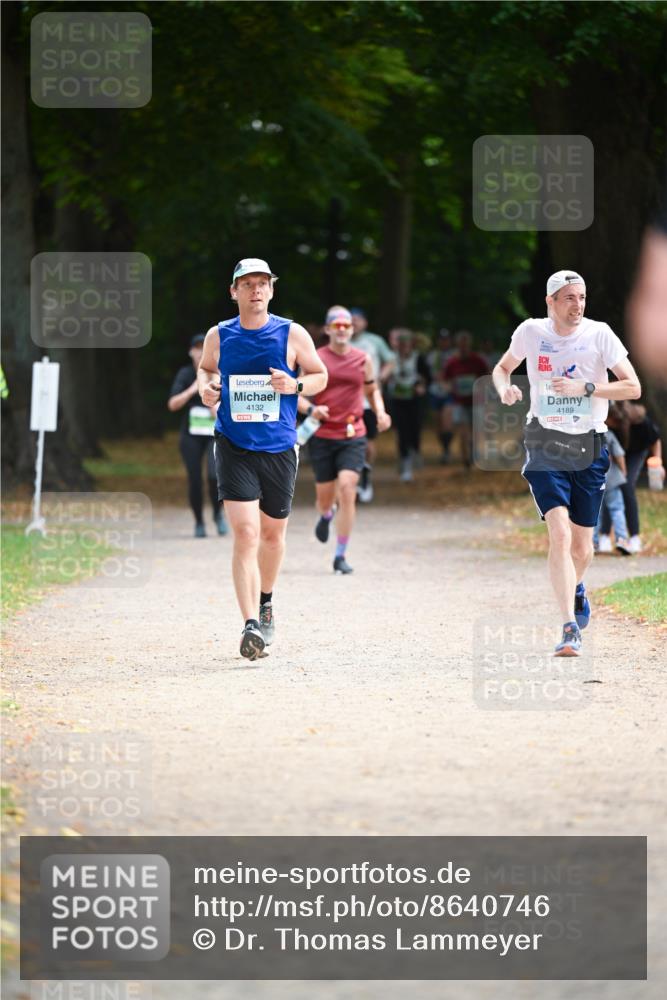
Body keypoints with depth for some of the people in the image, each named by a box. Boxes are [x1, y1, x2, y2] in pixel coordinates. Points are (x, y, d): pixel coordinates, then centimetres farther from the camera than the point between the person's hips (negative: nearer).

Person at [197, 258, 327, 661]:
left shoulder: (292, 334, -2)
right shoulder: (219, 336, 2)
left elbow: (320, 375, 7)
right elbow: (206, 368, 21)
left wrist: (295, 386, -13)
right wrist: (206, 387, -2)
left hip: (279, 448, 1)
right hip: (234, 448, -1)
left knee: (273, 532, 16)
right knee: (245, 533, -15)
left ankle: (266, 600, 43)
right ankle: (252, 624, -21)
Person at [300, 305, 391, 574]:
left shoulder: (363, 359, 6)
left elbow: (372, 390, 21)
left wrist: (380, 413, 2)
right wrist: (310, 409, -17)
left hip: (353, 436, 0)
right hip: (322, 436, 0)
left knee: (347, 488, -16)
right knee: (325, 496, 6)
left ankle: (341, 556, -8)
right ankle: (326, 516, 48)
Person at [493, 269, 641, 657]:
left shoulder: (599, 334, -5)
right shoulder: (531, 332, -1)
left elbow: (633, 388, -7)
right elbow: (502, 368, 17)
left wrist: (585, 388, -18)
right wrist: (504, 388, -6)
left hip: (590, 447, 1)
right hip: (546, 445, -1)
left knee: (582, 544, 10)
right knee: (560, 534, -19)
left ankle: (576, 588, 46)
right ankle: (570, 628, -20)